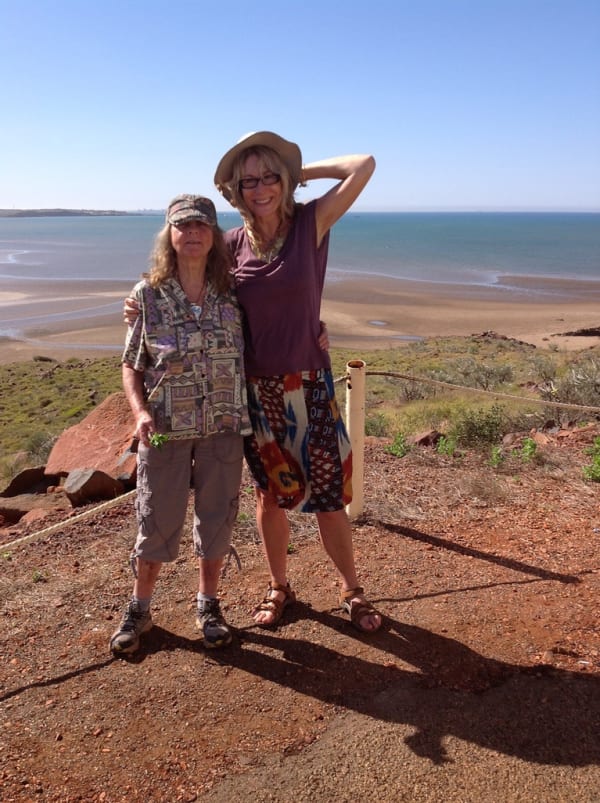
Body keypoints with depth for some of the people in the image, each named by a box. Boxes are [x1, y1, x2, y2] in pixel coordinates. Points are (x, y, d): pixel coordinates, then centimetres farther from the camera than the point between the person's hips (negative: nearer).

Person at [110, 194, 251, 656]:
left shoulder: (233, 294, 0)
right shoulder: (147, 296, -4)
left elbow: (251, 354, 12)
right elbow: (131, 366, 1)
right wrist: (140, 411, -14)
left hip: (224, 428, 2)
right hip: (166, 429, -1)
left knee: (217, 518, 11)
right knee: (157, 523, 8)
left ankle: (209, 605, 32)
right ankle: (139, 608, 31)